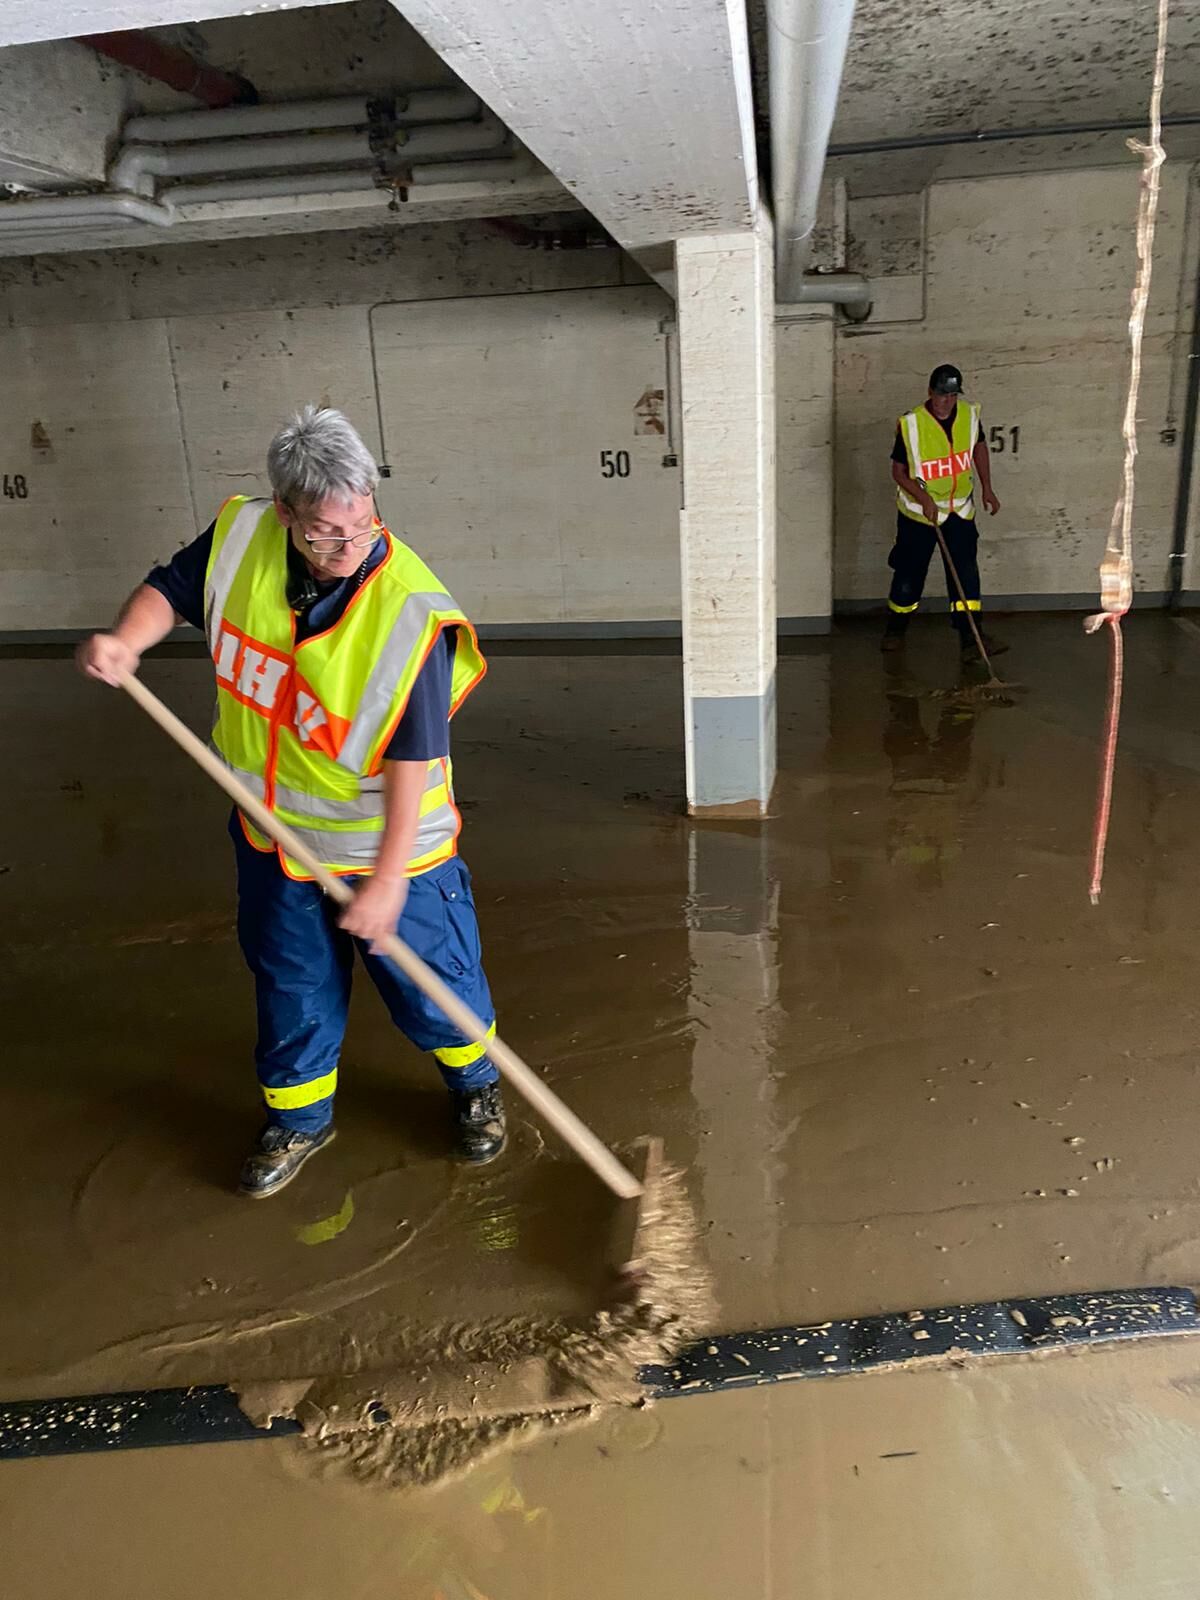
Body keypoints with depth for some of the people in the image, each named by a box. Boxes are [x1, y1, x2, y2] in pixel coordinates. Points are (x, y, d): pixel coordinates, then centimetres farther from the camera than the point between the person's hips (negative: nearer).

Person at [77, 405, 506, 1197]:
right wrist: (125, 640, -15)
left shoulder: (408, 610, -27)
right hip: (274, 833, 5)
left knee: (430, 982, 12)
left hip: (383, 839, -4)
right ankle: (299, 1121, 45)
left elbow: (411, 760, -25)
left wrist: (387, 879, -23)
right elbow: (172, 590, 7)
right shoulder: (241, 538, -13)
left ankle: (476, 1086, 44)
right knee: (291, 984, 21)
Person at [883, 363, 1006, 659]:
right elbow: (899, 471, -11)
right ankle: (895, 630, 27)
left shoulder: (969, 414, -4)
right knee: (910, 574, 5)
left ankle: (970, 638, -6)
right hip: (918, 510, -3)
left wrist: (987, 488, 9)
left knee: (966, 571, -6)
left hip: (959, 508, 3)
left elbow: (979, 447, 14)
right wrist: (924, 499, -24)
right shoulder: (911, 424, -17)